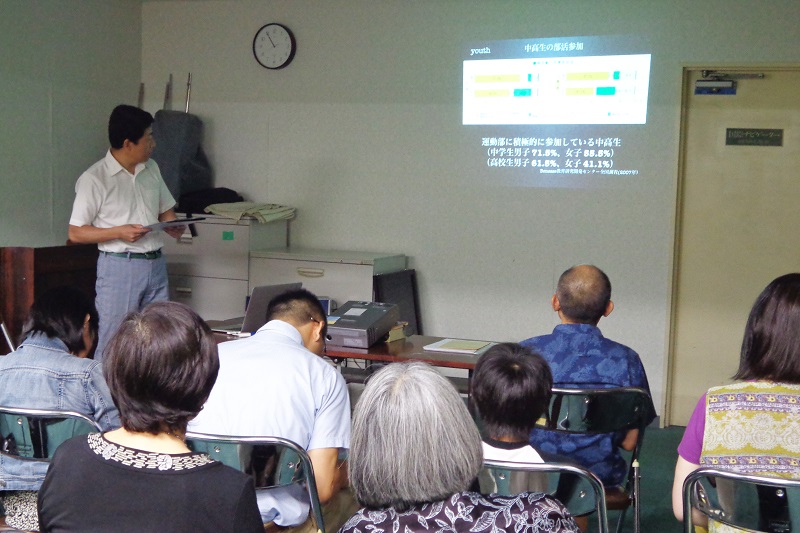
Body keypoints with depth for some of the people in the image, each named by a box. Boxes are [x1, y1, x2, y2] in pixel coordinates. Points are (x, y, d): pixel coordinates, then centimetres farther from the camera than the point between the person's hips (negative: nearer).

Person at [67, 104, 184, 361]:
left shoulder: (151, 169, 10)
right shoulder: (95, 179, -9)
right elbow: (76, 233, -8)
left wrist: (173, 225, -1)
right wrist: (119, 232, -19)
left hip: (156, 264, 6)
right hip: (119, 266, -6)